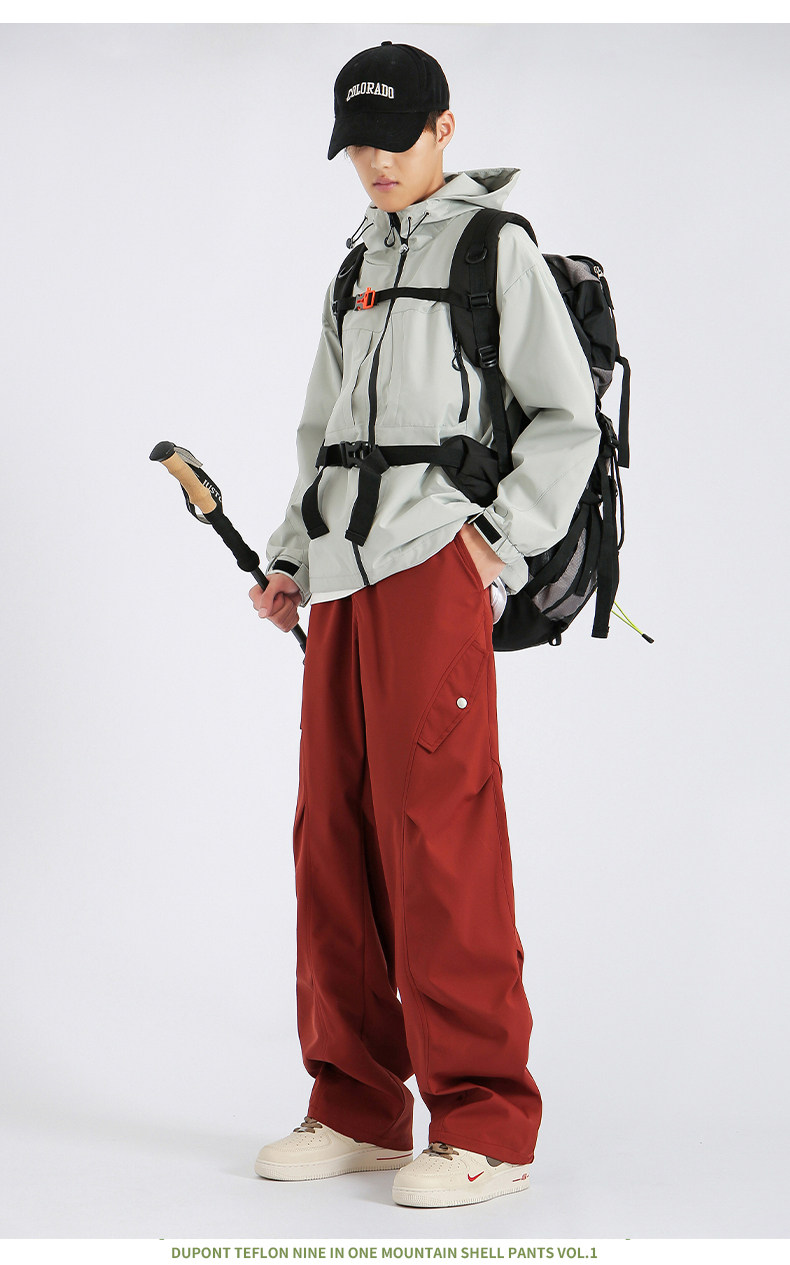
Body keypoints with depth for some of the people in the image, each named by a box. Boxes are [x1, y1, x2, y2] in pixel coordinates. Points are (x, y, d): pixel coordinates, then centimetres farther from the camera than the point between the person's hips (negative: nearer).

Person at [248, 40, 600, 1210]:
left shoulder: (497, 249, 3)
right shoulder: (357, 270, 23)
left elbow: (569, 420, -1)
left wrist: (498, 534, -12)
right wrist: (291, 557, 15)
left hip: (435, 573, -7)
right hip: (344, 583, 7)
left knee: (438, 838, -10)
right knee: (335, 840, 5)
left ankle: (484, 1123, -4)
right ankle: (359, 1110, 14)